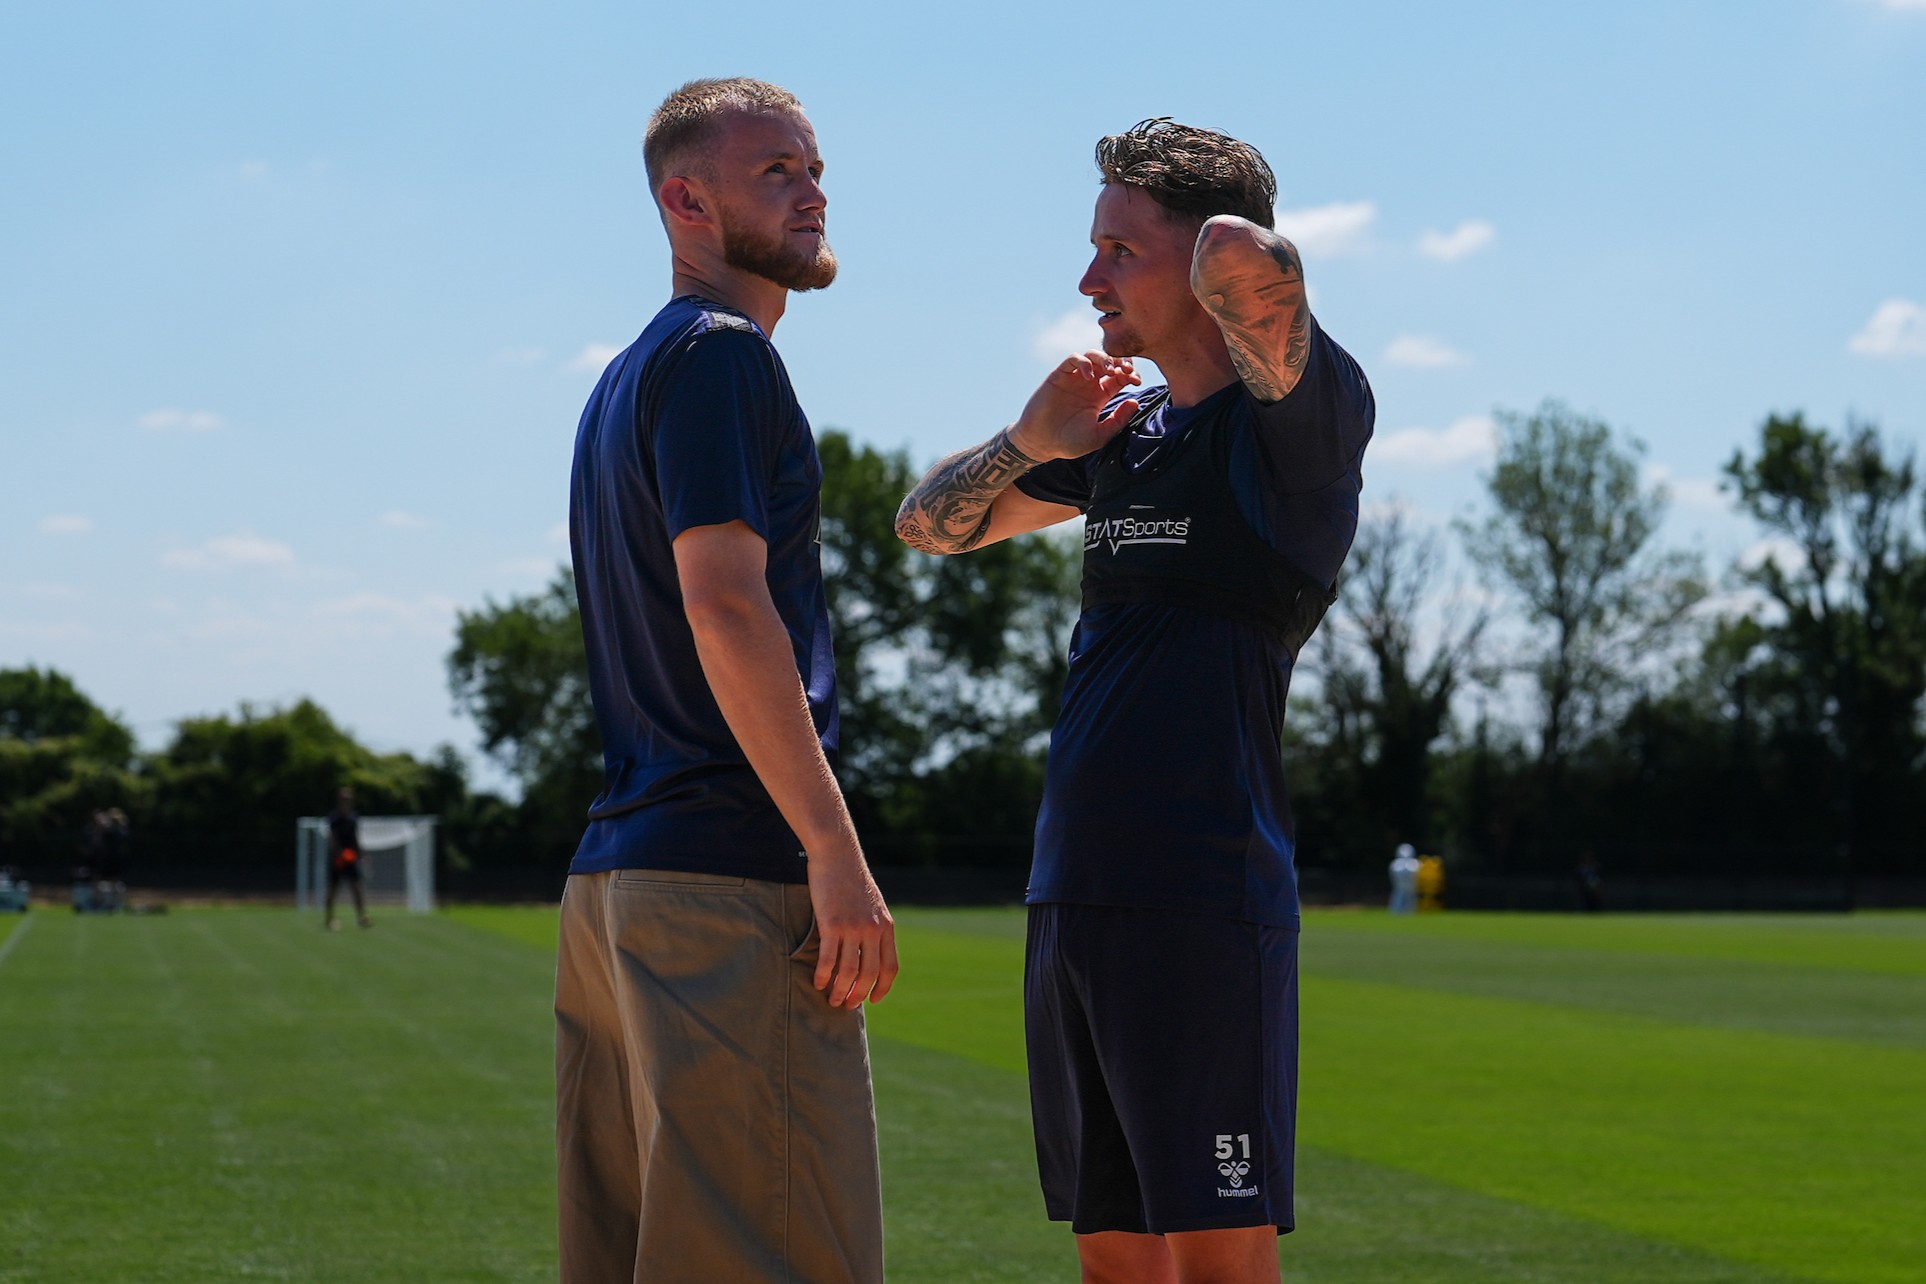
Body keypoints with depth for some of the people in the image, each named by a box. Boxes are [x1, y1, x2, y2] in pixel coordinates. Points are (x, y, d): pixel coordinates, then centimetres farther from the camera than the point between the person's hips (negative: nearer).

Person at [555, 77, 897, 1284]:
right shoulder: (720, 355, -7)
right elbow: (723, 605, -17)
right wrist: (836, 848, -19)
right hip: (729, 871, -10)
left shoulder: (627, 381, 22)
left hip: (614, 873, 10)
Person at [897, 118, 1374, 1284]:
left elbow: (1242, 261, -28)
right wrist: (1032, 441, 6)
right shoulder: (1130, 430, 17)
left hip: (1204, 899, -8)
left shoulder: (1298, 414, -7)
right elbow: (932, 525, 27)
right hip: (1072, 898, 8)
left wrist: (1228, 232, -3)